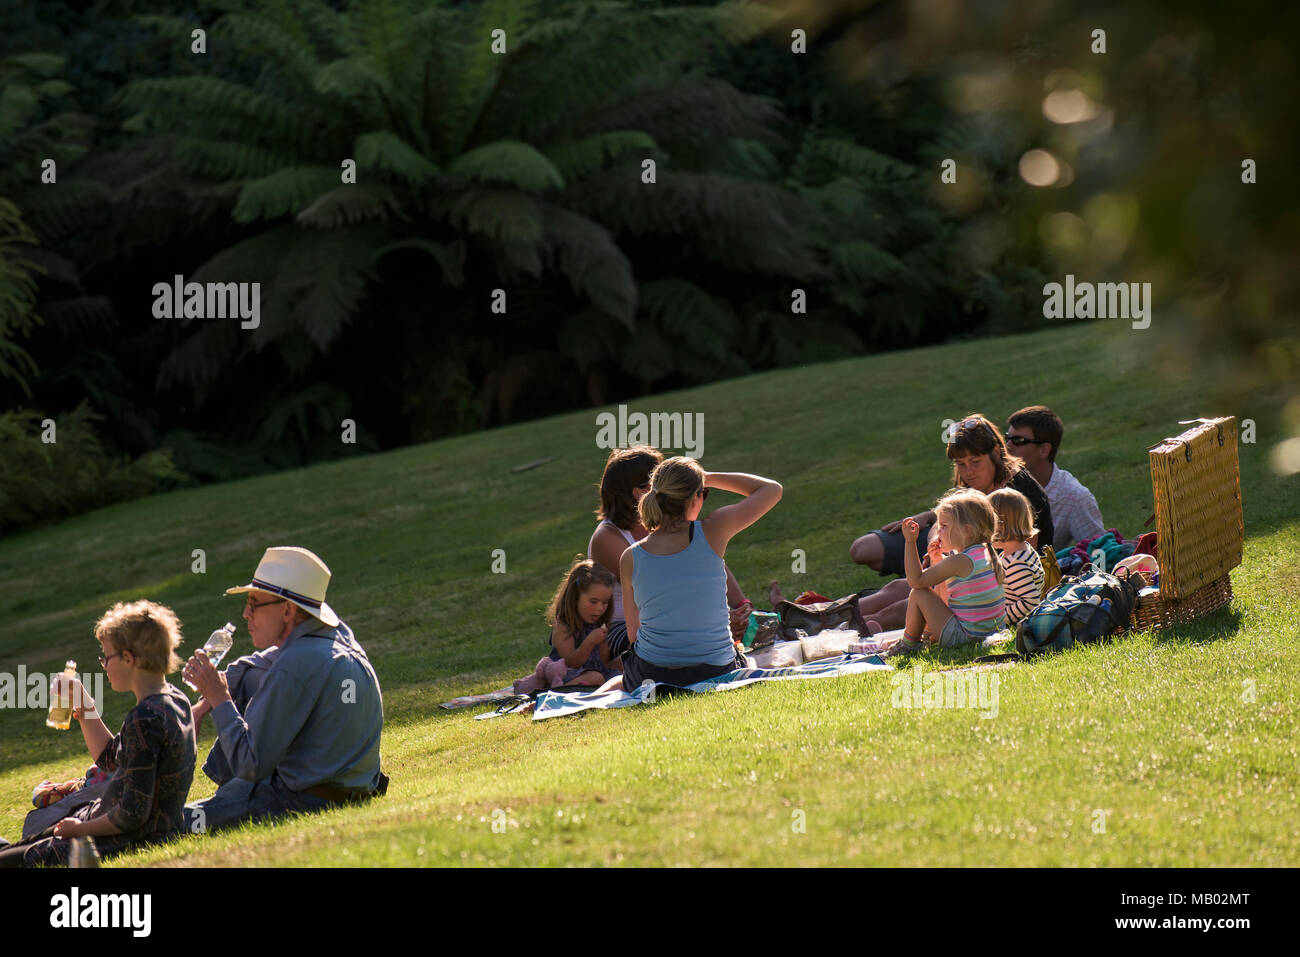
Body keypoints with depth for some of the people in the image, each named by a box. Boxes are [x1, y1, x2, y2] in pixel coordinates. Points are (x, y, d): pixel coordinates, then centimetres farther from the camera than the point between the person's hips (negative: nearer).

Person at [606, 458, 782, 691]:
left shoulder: (630, 559, -7)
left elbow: (633, 633, 3)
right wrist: (708, 478, 5)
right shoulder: (712, 533, -13)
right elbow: (772, 490, 1)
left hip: (652, 673, 1)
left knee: (617, 683, 36)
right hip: (716, 672, -1)